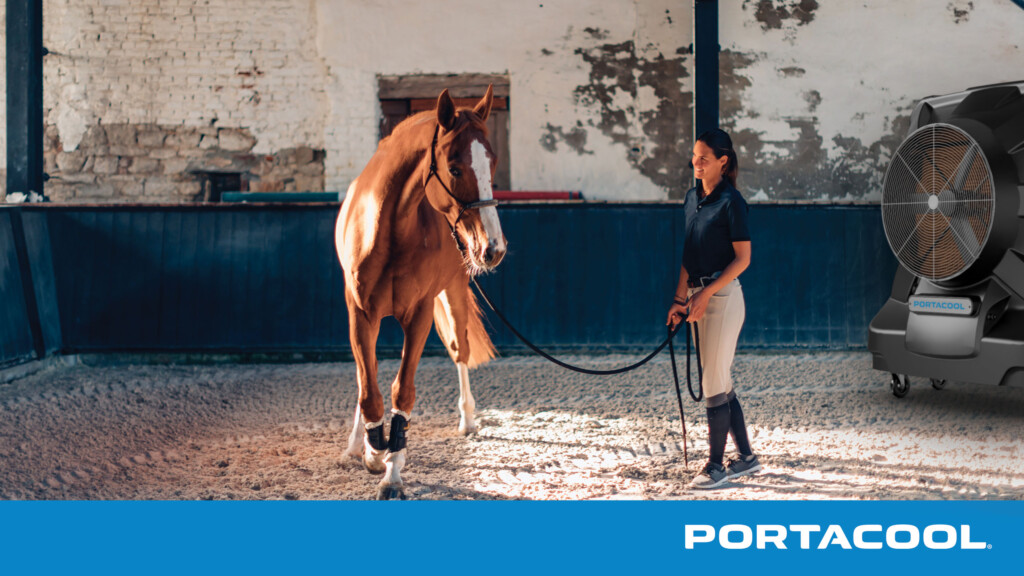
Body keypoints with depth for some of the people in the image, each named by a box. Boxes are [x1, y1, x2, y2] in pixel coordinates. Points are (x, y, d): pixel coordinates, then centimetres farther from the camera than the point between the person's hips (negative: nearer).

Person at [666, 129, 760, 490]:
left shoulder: (731, 202, -12)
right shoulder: (693, 197, 11)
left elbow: (742, 259, -13)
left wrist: (706, 293, -18)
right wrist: (680, 298, 7)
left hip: (723, 295, -8)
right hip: (699, 295, 8)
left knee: (714, 383, -5)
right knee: (721, 381, 13)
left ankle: (716, 465, 4)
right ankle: (746, 458, 23)